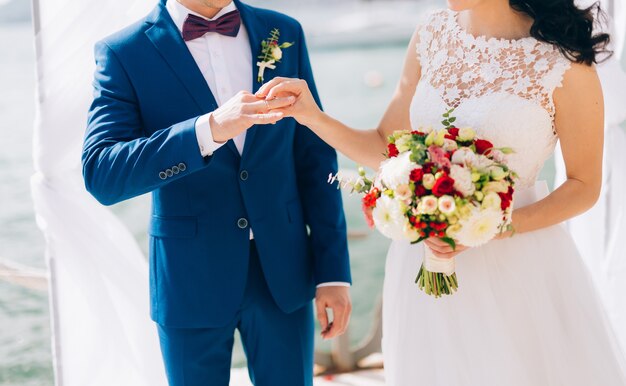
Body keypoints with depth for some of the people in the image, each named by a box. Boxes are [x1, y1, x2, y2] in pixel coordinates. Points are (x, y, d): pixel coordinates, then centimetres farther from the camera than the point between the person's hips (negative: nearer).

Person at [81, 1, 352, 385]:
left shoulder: (283, 34, 2)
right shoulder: (125, 53, -8)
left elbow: (315, 158, 3)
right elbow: (101, 176, -20)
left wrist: (334, 271, 0)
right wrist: (209, 130, -33)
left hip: (283, 272, 2)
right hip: (191, 281, -2)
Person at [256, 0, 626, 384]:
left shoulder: (564, 59, -14)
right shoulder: (433, 34, 0)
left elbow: (585, 185, -6)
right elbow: (386, 147, 8)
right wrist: (311, 114, -6)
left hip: (516, 264, -4)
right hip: (425, 252, 4)